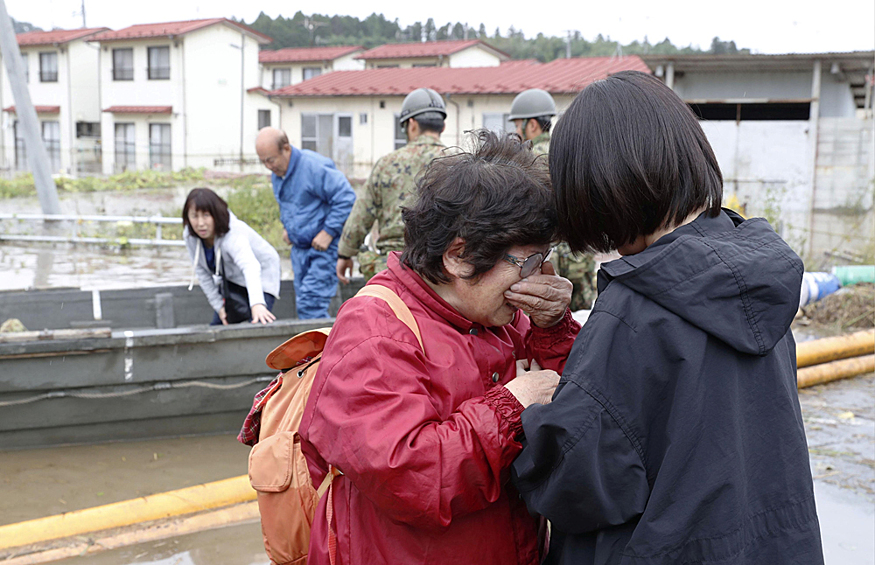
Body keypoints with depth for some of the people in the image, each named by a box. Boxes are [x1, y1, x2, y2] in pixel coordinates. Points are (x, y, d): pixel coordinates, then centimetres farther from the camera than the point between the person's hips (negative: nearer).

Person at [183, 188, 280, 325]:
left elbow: (250, 266, -58)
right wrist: (218, 305, -8)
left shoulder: (233, 235, -40)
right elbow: (202, 272, -7)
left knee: (258, 326, -23)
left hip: (261, 275, -6)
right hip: (230, 279, 7)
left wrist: (257, 303, -74)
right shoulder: (189, 236, -19)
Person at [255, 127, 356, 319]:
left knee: (310, 304, -16)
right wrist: (286, 226, 13)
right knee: (302, 304, 11)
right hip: (299, 247, 9)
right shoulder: (276, 172, 7)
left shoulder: (315, 166, -20)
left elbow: (346, 198, -21)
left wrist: (328, 232, -21)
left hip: (326, 246, -9)